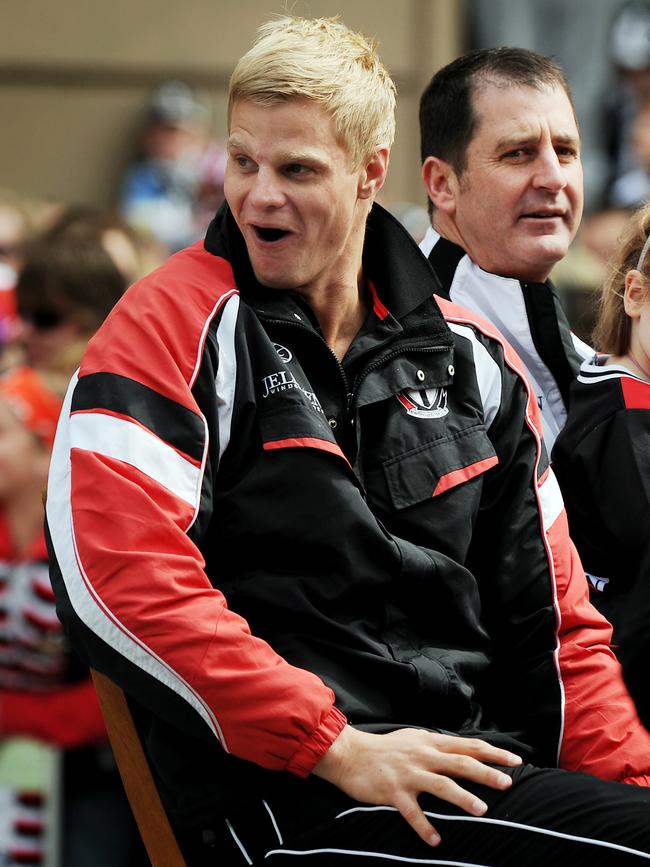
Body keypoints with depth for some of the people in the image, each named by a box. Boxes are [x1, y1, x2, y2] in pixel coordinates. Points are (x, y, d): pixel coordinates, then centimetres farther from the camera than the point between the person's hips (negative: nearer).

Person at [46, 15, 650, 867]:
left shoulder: (471, 359, 17)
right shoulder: (173, 328, 0)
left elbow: (551, 614, 21)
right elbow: (119, 576, -12)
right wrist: (336, 750, -15)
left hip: (472, 776, 6)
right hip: (277, 793, -6)